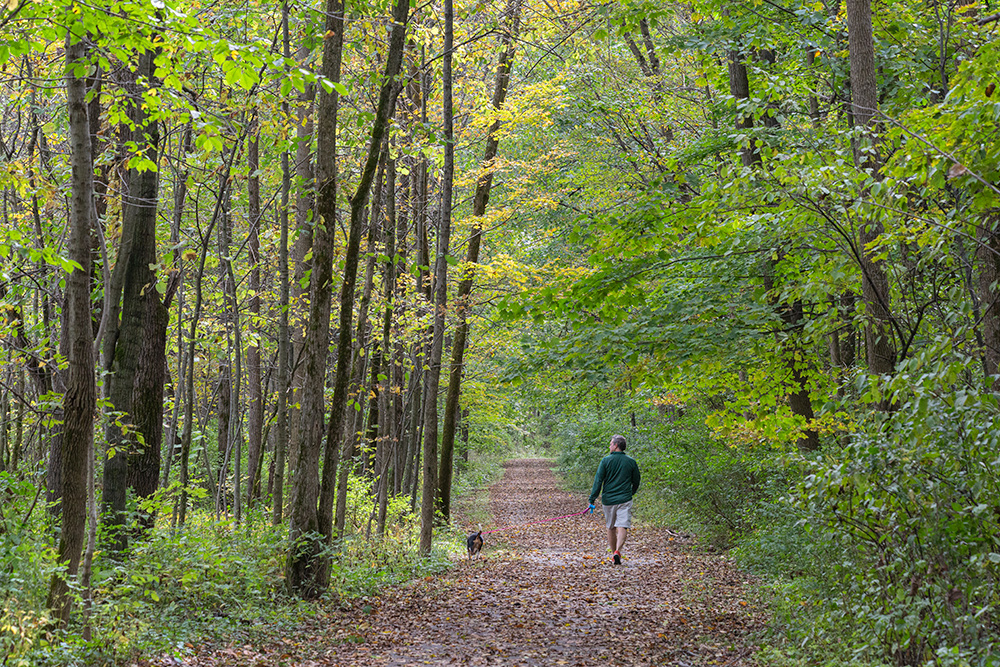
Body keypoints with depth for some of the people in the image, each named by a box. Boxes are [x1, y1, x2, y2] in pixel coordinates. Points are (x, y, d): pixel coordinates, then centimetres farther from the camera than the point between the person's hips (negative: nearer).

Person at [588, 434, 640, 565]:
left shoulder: (606, 461, -4)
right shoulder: (631, 462, 3)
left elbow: (598, 481, -6)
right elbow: (636, 482, 12)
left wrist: (592, 500, -2)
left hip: (608, 499, 0)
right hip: (625, 500, 0)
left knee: (611, 528, 15)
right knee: (622, 527, -7)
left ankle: (614, 553, 23)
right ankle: (617, 551, -27)